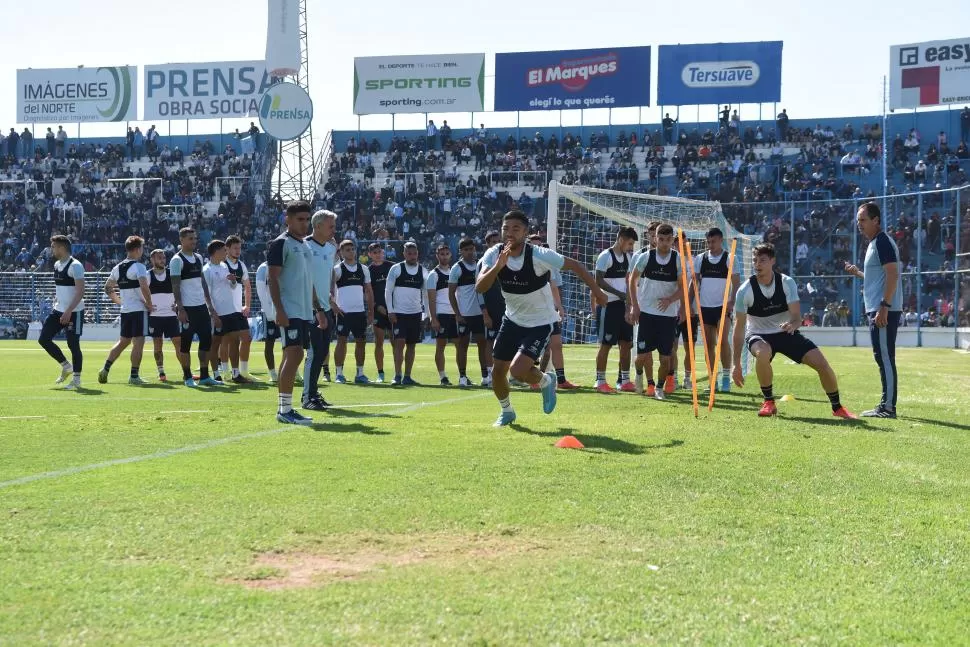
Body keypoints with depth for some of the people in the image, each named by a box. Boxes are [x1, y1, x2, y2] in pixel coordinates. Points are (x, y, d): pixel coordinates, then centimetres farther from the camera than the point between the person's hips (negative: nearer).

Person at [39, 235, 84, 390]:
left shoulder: (75, 266, -17)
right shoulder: (57, 264, 11)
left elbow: (80, 291, -21)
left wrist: (68, 311, -25)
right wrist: (56, 303, 14)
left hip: (74, 312, -9)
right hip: (58, 310, 9)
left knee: (73, 344, -4)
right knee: (44, 339, 4)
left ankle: (76, 379, 8)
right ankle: (66, 366, 19)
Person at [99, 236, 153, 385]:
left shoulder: (117, 268, 11)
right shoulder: (139, 266, -12)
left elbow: (107, 288, 19)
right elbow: (144, 287, -25)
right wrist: (149, 304, -13)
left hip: (125, 310, 7)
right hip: (139, 310, -7)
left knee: (123, 341, 18)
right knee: (138, 342, -2)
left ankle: (105, 370, 12)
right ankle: (134, 376, -3)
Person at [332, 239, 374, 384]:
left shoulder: (364, 269, 11)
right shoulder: (337, 269, -3)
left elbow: (369, 292, 14)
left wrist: (371, 312, 9)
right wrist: (334, 306, -12)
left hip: (360, 312, 4)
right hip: (344, 312, -4)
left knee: (361, 342, 5)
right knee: (342, 341, -4)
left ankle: (360, 374, 12)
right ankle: (339, 374, 2)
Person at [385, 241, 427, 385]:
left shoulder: (423, 271, 8)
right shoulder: (396, 269, -2)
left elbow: (426, 293, 13)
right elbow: (388, 291, -1)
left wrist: (426, 313, 7)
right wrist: (390, 311, -8)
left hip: (416, 314, 4)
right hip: (399, 313, -4)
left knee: (411, 345, 5)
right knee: (400, 343, -11)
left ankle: (407, 377, 10)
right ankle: (397, 376, -9)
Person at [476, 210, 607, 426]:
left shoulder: (539, 255, -25)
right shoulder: (494, 254, -13)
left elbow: (575, 265, -13)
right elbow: (479, 288, -24)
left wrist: (597, 292, -8)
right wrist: (498, 266, -39)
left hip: (540, 323, -5)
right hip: (512, 319, 5)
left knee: (518, 370, -21)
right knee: (497, 371, 6)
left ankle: (546, 381, 14)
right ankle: (506, 411, 35)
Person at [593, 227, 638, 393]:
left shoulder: (628, 256, 12)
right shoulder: (605, 256, -11)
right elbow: (598, 280, -15)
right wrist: (619, 293, -20)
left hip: (623, 305, 7)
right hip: (609, 305, -7)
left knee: (626, 343, 8)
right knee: (606, 344, -4)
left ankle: (625, 381, 14)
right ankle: (600, 381, 2)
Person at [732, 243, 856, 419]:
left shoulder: (787, 282, -13)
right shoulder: (745, 290, -18)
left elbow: (797, 317, -18)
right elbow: (739, 328, -15)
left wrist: (793, 324, -45)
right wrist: (737, 363, -17)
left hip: (786, 333, 2)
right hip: (758, 335, -2)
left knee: (822, 363, -10)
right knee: (763, 353, -39)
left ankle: (837, 407, 14)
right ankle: (769, 402, -17)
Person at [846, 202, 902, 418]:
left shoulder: (883, 242, -12)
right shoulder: (874, 243, 19)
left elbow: (892, 275, -20)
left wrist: (884, 307, -24)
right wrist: (857, 272, 17)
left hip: (883, 311, -10)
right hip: (876, 310, 10)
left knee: (885, 358, -8)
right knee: (883, 358, 12)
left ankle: (887, 407, -7)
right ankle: (887, 406, 16)